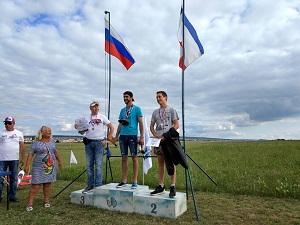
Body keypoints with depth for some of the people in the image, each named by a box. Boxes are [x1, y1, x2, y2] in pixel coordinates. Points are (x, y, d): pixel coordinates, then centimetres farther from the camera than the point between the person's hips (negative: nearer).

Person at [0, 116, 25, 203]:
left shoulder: (19, 133, 6)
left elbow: (22, 146, 8)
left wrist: (22, 158, 5)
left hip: (14, 159, 1)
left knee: (14, 179, 8)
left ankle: (12, 196, 18)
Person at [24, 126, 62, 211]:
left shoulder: (52, 142, 11)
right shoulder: (36, 143, -2)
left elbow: (56, 152, 19)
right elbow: (30, 154, -5)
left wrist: (60, 161, 21)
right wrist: (27, 165, -12)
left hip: (50, 167, 4)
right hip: (39, 167, -4)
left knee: (48, 184, 9)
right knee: (35, 185, -5)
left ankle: (46, 201, 19)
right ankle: (30, 204, 2)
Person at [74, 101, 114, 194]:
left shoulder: (102, 117, 5)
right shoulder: (86, 118, 12)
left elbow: (111, 127, 4)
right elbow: (82, 131, 13)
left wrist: (108, 139, -3)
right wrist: (77, 128, -8)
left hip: (99, 142, -3)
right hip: (88, 143, 3)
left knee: (98, 165, -2)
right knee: (89, 165, 7)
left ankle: (98, 186, 4)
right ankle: (90, 185, 17)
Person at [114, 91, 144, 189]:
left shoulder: (137, 109, 1)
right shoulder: (122, 110, 16)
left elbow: (141, 123, -3)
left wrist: (142, 137, -11)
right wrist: (116, 136, 15)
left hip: (132, 135, -5)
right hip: (123, 136, 5)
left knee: (134, 157, -2)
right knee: (124, 158, 8)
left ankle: (135, 181, 5)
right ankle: (124, 181, 15)